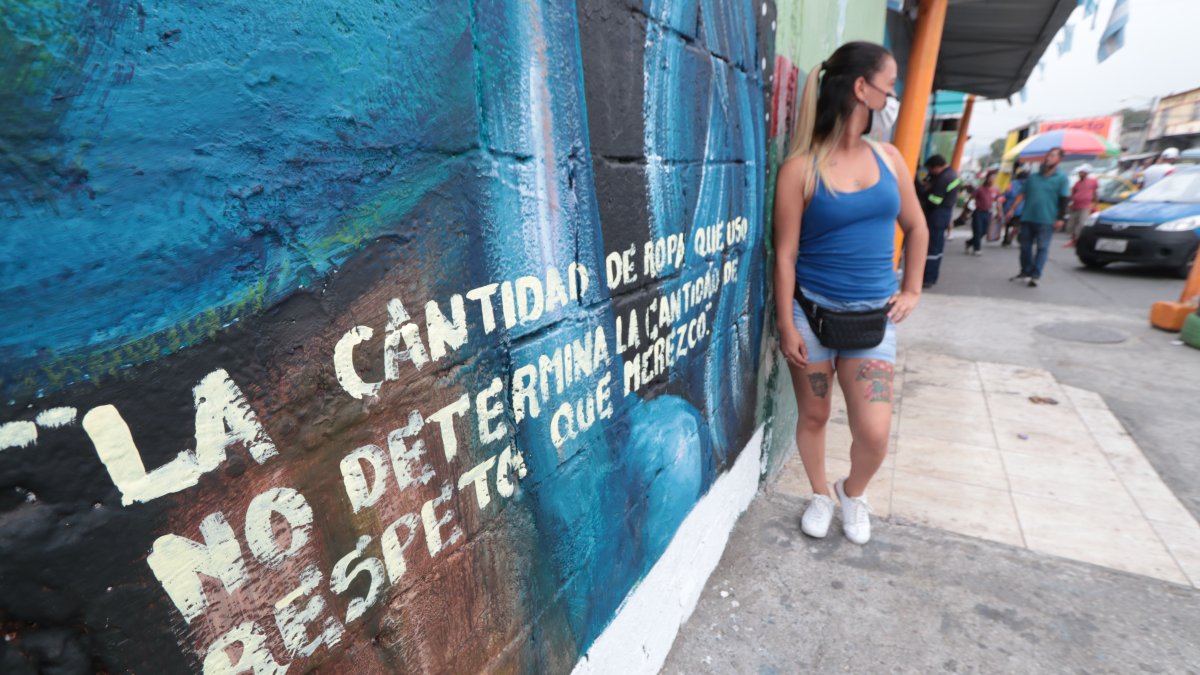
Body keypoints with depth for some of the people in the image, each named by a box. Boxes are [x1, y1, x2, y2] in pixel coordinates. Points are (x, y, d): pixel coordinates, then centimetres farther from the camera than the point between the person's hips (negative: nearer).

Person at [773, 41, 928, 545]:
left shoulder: (889, 158, 7)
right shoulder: (801, 168, -9)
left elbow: (916, 228, 18)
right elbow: (785, 254, -10)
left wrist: (912, 292, 12)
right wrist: (786, 326, -11)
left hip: (874, 316, 4)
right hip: (812, 313, -3)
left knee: (875, 431, -2)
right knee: (813, 416, 11)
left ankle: (853, 493, 30)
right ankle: (821, 496, 37)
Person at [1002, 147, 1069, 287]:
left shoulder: (1062, 178, 2)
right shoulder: (1033, 177, 13)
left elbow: (1063, 200, -3)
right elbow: (1022, 194, 13)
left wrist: (1060, 218, -11)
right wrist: (1012, 209, 3)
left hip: (1046, 220, -4)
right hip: (1027, 218, 4)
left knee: (1042, 248, -5)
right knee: (1025, 247, 9)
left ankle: (1035, 276, -5)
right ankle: (1025, 273, 21)